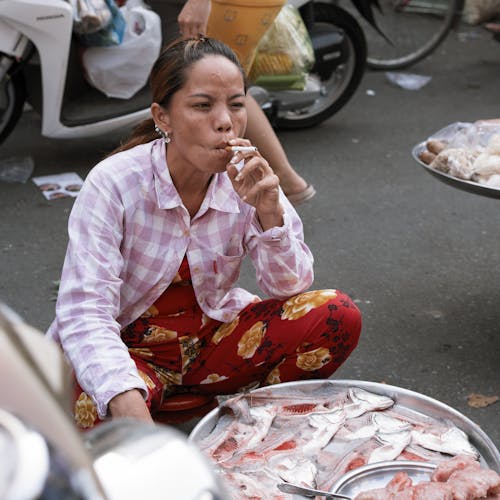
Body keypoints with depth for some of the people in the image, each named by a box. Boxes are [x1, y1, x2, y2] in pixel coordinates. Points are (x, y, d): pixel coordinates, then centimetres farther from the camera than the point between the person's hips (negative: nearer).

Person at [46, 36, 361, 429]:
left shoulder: (247, 179, -10)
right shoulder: (113, 183, -22)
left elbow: (288, 289, -6)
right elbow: (84, 313, -28)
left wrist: (270, 213, -26)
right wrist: (128, 405, -46)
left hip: (215, 338, 4)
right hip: (131, 346, -3)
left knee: (338, 317, -17)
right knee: (97, 408, -38)